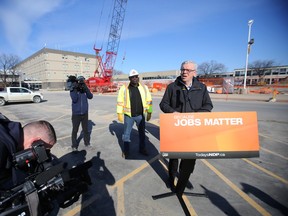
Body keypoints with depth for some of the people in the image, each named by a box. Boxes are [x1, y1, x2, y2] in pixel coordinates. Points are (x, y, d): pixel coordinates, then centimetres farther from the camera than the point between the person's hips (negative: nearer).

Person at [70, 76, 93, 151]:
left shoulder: (85, 89, 2)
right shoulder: (73, 90, -6)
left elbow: (90, 96, -13)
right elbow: (74, 99, -20)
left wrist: (86, 89, -24)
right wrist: (75, 89, -25)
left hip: (85, 113, 3)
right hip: (76, 114, -2)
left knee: (86, 129, 13)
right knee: (75, 130, 3)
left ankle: (87, 142, 28)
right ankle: (74, 145, 17)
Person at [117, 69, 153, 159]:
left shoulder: (144, 87, 1)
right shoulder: (124, 88, -5)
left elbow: (149, 101, 5)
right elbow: (120, 102, -2)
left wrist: (149, 113, 4)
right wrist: (119, 113, -4)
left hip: (140, 115, 2)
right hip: (128, 115, -2)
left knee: (142, 133, 16)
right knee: (126, 134, 11)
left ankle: (142, 149, 36)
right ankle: (126, 151, 29)